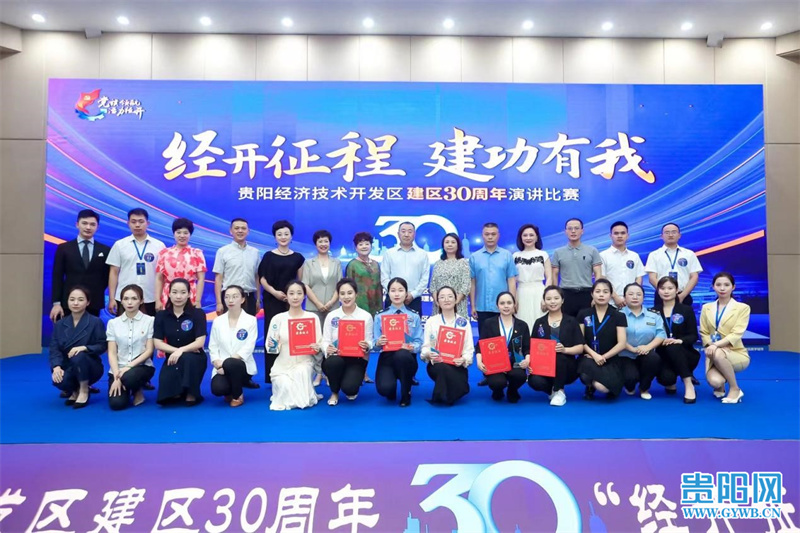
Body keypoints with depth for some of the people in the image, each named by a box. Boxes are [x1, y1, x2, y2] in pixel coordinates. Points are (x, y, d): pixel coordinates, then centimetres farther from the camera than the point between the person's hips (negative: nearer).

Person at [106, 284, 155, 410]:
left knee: (129, 377, -37)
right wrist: (117, 376, -13)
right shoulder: (113, 323, 6)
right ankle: (126, 388, 16)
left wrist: (130, 366, -18)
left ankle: (138, 391, 0)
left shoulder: (150, 321, -2)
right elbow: (112, 353, 0)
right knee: (116, 404, -20)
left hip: (142, 366, -2)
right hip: (118, 369, 2)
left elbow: (149, 350, -5)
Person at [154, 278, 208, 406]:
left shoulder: (198, 313, -6)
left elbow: (200, 342, -12)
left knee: (186, 358, -39)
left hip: (194, 358, -2)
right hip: (172, 358, 2)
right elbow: (158, 343, -2)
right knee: (166, 391, -24)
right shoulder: (161, 315, 2)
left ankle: (191, 394, -16)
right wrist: (176, 350, -17)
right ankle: (177, 393, 14)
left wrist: (182, 350, -28)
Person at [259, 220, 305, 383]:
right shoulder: (269, 256, 5)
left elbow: (301, 281, 10)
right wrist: (274, 292, -15)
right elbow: (262, 278, 0)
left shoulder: (298, 258, 10)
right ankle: (272, 376, 2)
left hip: (291, 301, 2)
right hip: (272, 300, -1)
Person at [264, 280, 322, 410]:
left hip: (304, 363, -1)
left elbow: (319, 345, 2)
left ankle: (304, 396, 1)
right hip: (282, 365, 1)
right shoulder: (278, 318, -1)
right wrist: (272, 347, -21)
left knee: (302, 371, -34)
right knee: (286, 388, -26)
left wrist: (316, 348, -21)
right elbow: (270, 348, 2)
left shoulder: (313, 317, -2)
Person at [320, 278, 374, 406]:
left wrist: (367, 346, -24)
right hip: (335, 358, 1)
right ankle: (334, 393, -1)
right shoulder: (331, 316, 1)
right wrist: (327, 349, -24)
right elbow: (325, 341, -1)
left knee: (349, 387, -26)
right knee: (334, 362, -35)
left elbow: (369, 342, -1)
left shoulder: (366, 316, -2)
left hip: (357, 359, -1)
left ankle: (351, 390, 18)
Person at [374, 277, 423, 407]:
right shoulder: (380, 316, 7)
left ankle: (406, 394, -13)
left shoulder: (414, 316, 8)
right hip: (387, 357, 0)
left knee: (401, 354, -39)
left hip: (406, 357, 0)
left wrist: (411, 347, -22)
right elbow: (375, 342, 3)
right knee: (384, 388, -31)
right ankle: (391, 389, 13)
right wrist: (378, 343, -21)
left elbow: (418, 342, 2)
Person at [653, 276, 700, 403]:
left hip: (685, 355, -1)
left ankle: (688, 384, -23)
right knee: (665, 378, -31)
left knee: (673, 347, -37)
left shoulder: (686, 310, 4)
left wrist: (680, 341, -24)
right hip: (664, 356, 1)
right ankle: (670, 382, 10)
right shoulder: (653, 311, 7)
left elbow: (693, 336, -3)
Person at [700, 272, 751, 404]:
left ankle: (735, 389, -13)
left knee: (718, 354, -38)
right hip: (715, 355, 2)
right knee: (714, 381, -28)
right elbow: (704, 333, 6)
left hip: (736, 354, -2)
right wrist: (711, 346, -15)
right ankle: (720, 386, 13)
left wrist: (716, 345, -28)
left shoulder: (743, 308, -2)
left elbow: (737, 334, -14)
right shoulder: (706, 308, 9)